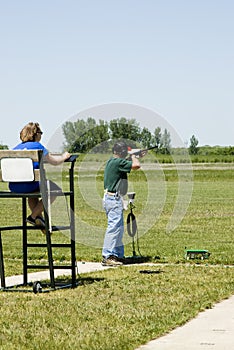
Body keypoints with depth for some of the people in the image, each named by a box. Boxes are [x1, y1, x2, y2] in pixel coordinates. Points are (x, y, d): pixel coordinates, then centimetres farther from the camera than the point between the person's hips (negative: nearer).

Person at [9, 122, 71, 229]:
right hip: (28, 185, -7)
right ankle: (33, 216, 9)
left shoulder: (16, 148, 16)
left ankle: (39, 218, 35)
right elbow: (55, 162, 8)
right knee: (55, 190, 14)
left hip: (13, 187, 7)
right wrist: (64, 156, 30)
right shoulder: (37, 146, -1)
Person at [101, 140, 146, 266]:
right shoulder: (118, 162, -17)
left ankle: (118, 255, 21)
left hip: (110, 198, 10)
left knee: (119, 227, 16)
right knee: (114, 227, -10)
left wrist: (136, 157, 25)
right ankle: (107, 257, -12)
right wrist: (134, 157, -3)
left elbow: (125, 163, 32)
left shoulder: (112, 161, 13)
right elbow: (136, 166, -23)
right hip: (114, 199, -10)